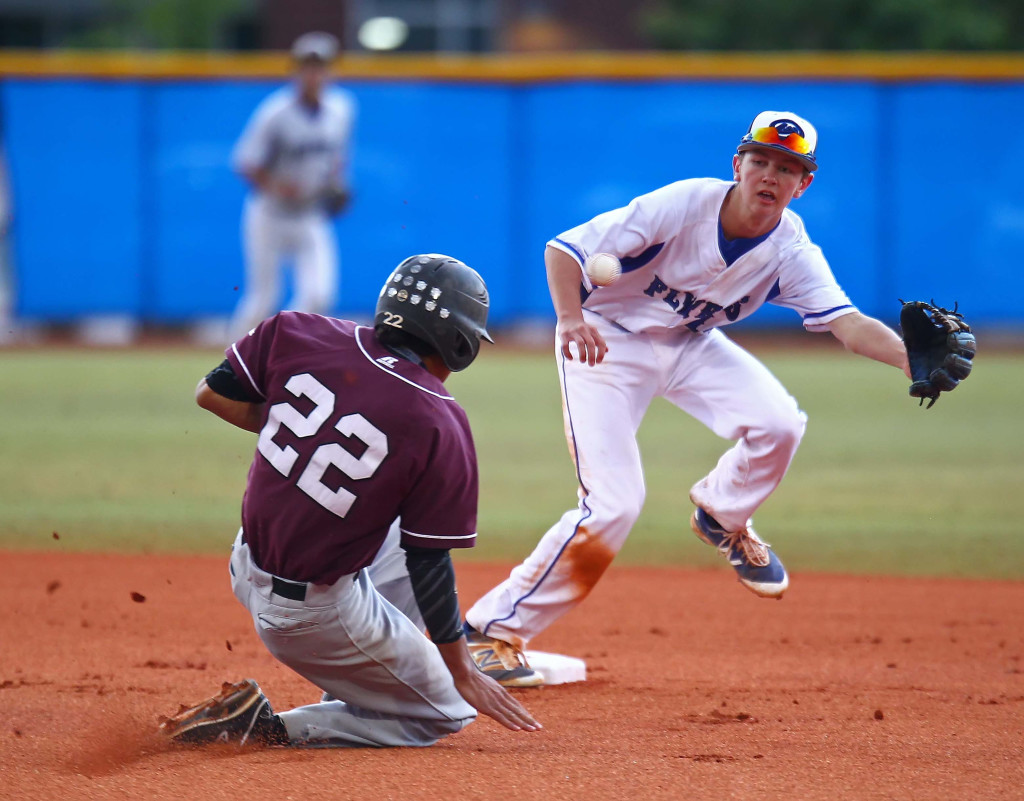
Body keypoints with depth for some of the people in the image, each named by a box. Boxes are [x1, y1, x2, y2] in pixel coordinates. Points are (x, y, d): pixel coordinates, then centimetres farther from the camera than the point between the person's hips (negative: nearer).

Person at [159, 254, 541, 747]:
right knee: (446, 712, 12)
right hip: (312, 613, -7)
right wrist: (463, 673, -1)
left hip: (248, 572, 7)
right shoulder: (441, 427, -18)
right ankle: (265, 727, -2)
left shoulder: (296, 334, -7)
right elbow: (429, 564, -12)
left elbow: (213, 393, 3)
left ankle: (352, 694, 25)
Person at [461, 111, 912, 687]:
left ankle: (722, 516, 13)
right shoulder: (683, 206, -26)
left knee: (779, 423, -21)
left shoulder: (791, 250, -15)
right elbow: (564, 250, -24)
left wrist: (915, 359, -45)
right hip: (607, 340, -4)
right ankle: (494, 629, -6)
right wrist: (572, 318, -43)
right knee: (614, 504, -18)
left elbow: (850, 324, -26)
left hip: (688, 344, 4)